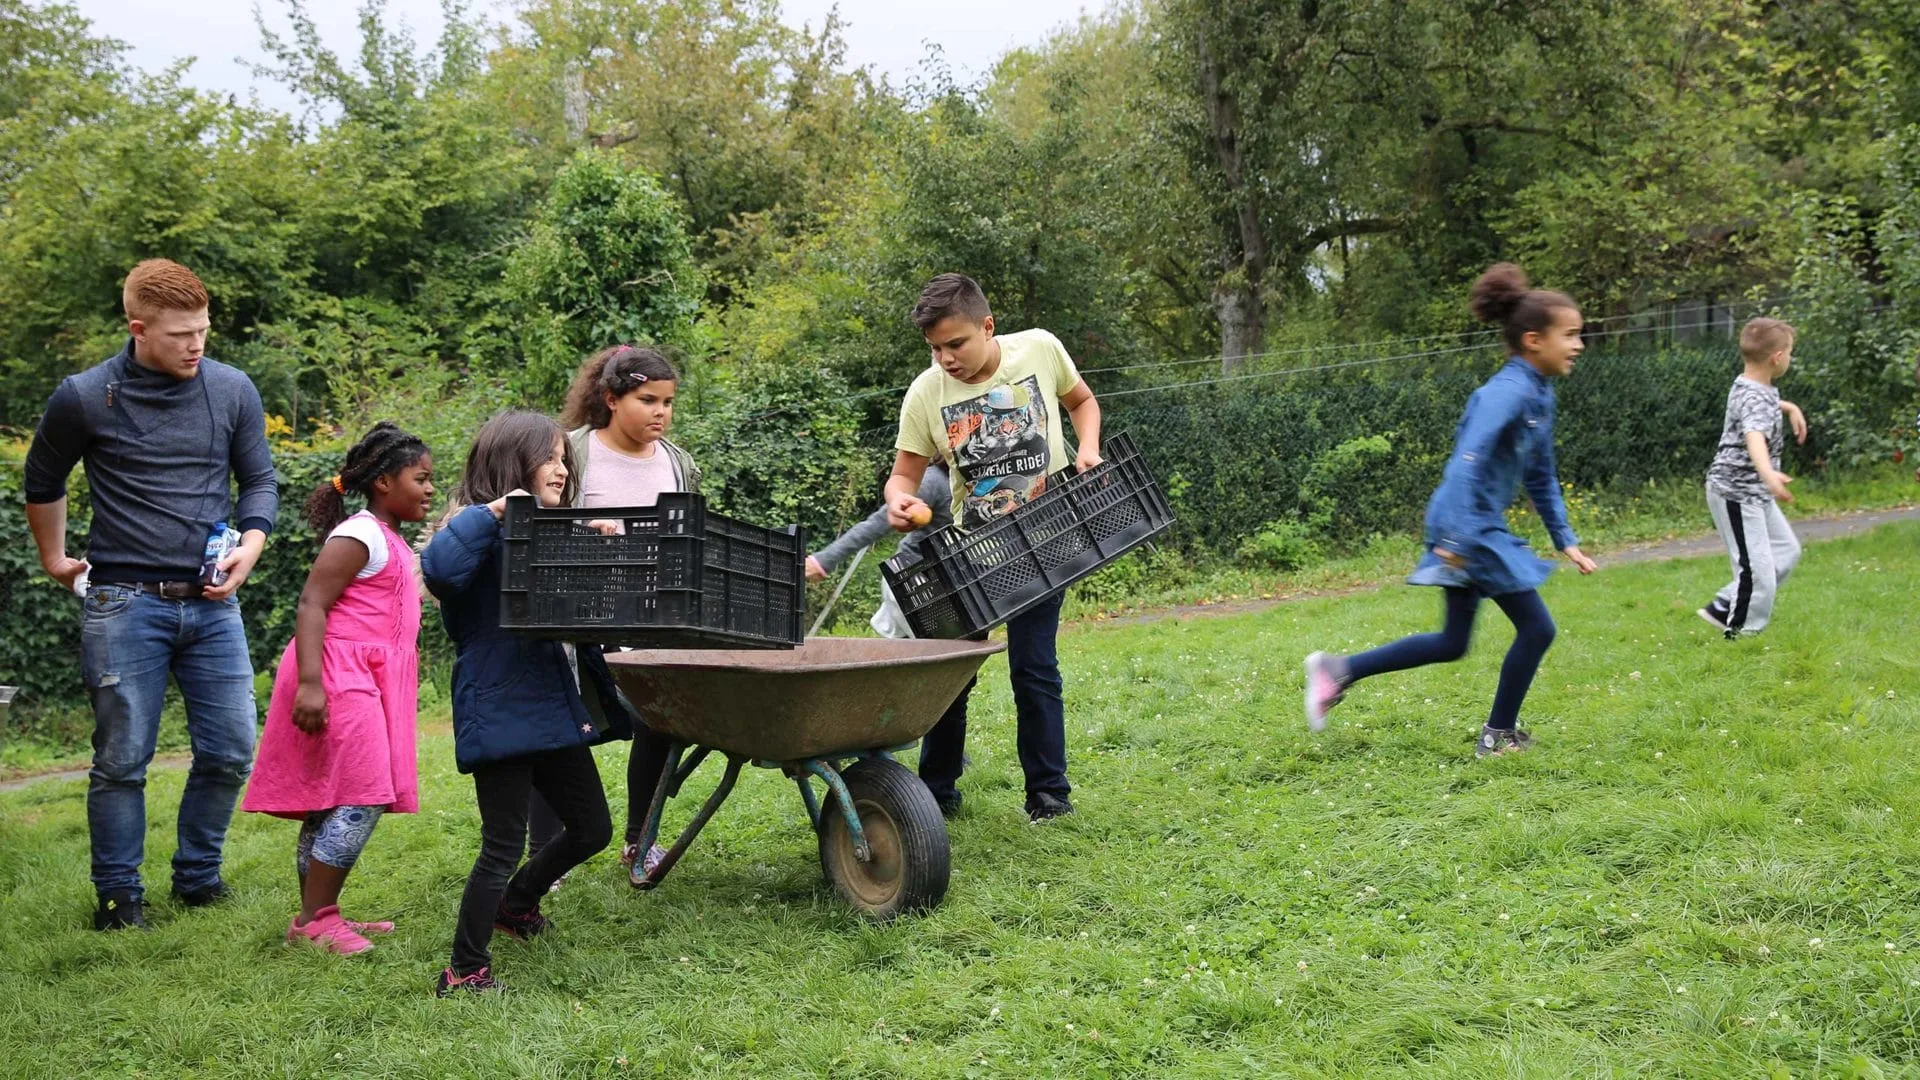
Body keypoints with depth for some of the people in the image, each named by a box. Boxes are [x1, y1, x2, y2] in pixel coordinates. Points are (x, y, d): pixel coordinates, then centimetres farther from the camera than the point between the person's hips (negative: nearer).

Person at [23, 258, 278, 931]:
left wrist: (250, 546, -5)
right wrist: (54, 560, 19)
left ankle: (198, 878, 23)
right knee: (122, 760, 2)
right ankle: (118, 896, 16)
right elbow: (42, 482, 13)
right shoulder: (85, 398, -5)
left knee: (230, 751, 5)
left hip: (211, 601, 3)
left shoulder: (233, 390, 1)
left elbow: (260, 480, 11)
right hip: (125, 604, -3)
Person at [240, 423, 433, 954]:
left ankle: (317, 915, 15)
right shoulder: (360, 536, -10)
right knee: (362, 799, -14)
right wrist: (309, 684, -27)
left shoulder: (393, 544, 20)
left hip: (365, 681, 10)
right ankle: (314, 919, -9)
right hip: (338, 678, -10)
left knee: (330, 802, 11)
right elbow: (311, 604, -18)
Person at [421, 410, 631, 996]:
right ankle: (465, 972, 9)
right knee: (504, 847, -4)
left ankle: (515, 902, 41)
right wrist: (492, 509, -29)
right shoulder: (485, 531, -11)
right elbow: (439, 567, -33)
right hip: (503, 712, -8)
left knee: (591, 828, 17)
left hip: (558, 710, 9)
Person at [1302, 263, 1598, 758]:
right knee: (1536, 627, 0)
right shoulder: (1509, 392, -19)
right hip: (1468, 527, -10)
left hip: (1482, 529, 10)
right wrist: (1456, 538, -31)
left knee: (1452, 644, 15)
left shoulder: (1539, 394, 11)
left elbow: (1541, 477, 19)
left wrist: (1566, 541, 17)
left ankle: (1339, 670, 17)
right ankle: (1498, 735, 15)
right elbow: (1468, 461, -27)